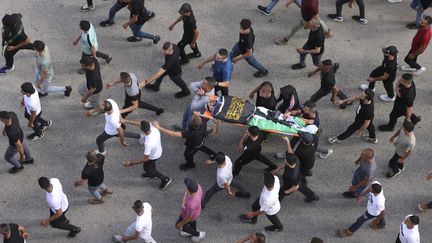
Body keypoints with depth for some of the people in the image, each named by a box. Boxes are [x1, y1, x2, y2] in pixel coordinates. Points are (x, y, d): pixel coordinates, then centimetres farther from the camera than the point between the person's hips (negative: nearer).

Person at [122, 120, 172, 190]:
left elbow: (145, 159, -33)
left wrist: (131, 163, -29)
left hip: (153, 156, -6)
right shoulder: (152, 127, -31)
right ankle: (152, 174, 66)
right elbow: (138, 123, -14)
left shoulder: (148, 144, -48)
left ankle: (165, 179, 37)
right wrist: (125, 121, -10)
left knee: (147, 168, 26)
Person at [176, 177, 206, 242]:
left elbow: (188, 218, -28)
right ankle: (192, 231, 67)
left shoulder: (191, 204, -48)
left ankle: (198, 234, 43)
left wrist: (181, 224, -9)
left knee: (178, 225, 26)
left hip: (190, 214, -5)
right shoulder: (197, 186, -33)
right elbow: (200, 195, -7)